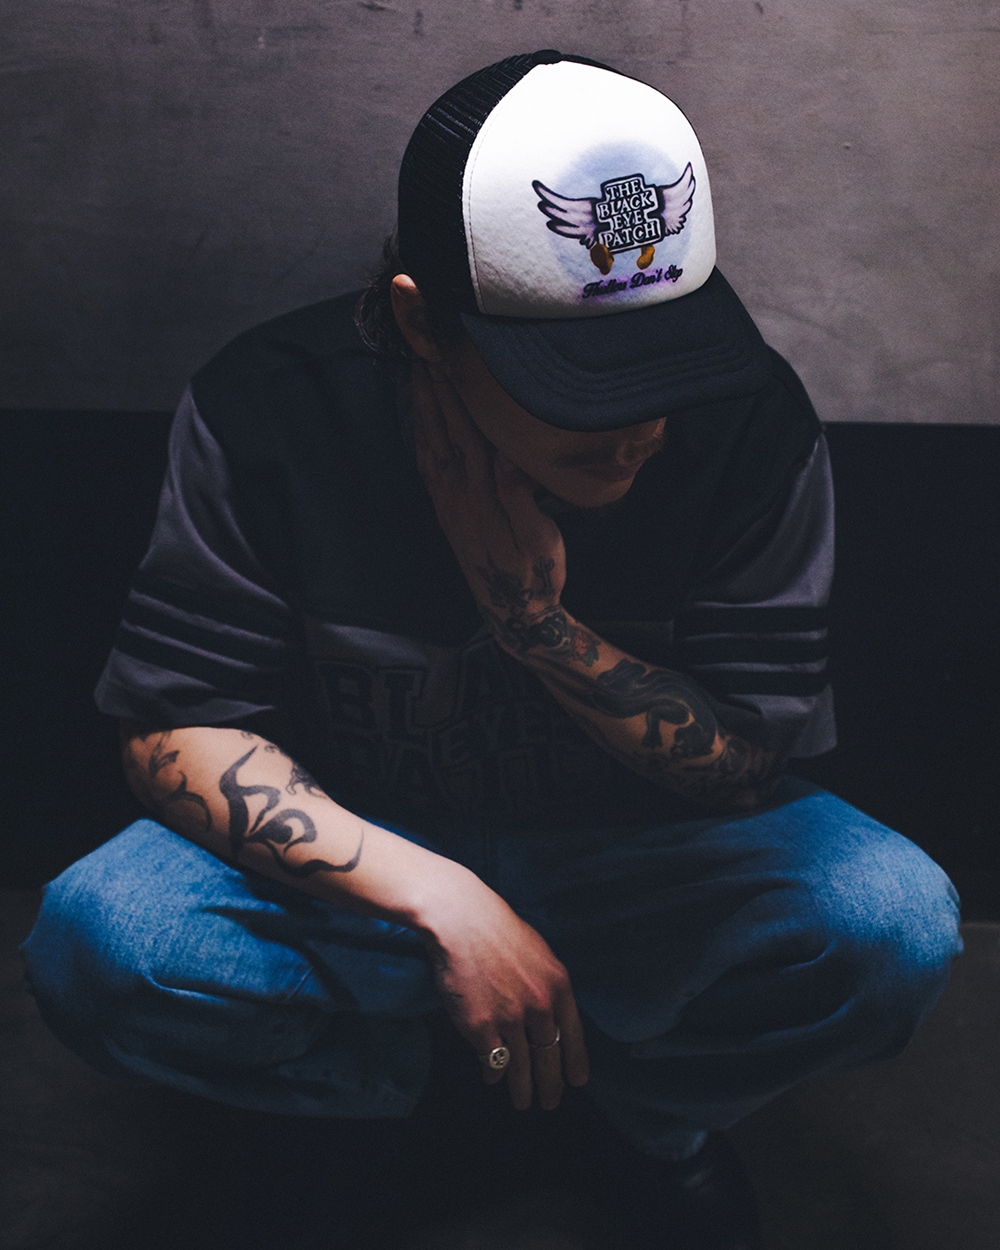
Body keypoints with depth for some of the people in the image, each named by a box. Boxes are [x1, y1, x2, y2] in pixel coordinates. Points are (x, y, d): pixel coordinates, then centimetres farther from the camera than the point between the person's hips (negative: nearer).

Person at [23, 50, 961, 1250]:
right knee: (100, 941, -27)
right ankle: (373, 1085, 6)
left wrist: (538, 618, -29)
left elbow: (750, 760, -12)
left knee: (894, 924, -27)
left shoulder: (753, 417, -18)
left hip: (640, 858, 1)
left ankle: (664, 1108, 7)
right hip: (363, 862, 0)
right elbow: (175, 724, -19)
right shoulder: (267, 408, -19)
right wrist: (441, 901, -31)